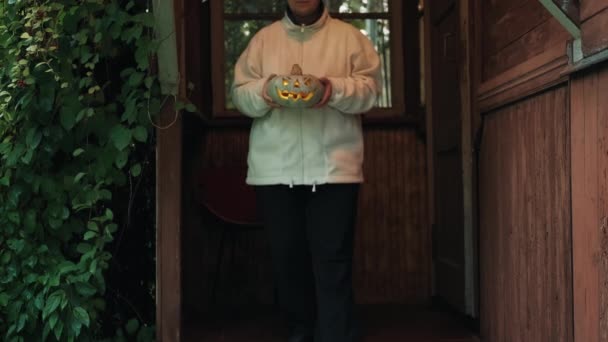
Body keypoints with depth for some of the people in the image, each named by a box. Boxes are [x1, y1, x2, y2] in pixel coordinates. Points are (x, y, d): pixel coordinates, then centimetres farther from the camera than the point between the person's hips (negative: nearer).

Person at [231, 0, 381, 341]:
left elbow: (370, 87, 2)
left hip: (333, 167, -2)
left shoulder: (349, 36, 10)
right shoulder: (263, 38, 15)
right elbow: (240, 92, 10)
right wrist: (262, 91, -12)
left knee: (333, 262, -6)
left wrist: (337, 90, -17)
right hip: (275, 169, 2)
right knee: (287, 258, 9)